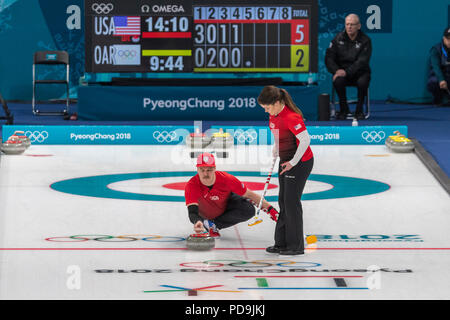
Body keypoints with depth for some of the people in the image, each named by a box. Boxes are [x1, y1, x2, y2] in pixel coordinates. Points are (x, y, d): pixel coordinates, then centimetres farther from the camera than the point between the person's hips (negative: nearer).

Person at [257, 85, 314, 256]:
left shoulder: (291, 117, -25)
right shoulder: (273, 115, 4)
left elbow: (305, 139, -27)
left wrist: (293, 162, -21)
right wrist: (275, 153, 10)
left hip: (301, 163, -10)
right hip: (286, 160, 10)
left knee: (291, 202, -7)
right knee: (283, 201, 11)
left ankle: (296, 246, 0)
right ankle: (282, 243, 18)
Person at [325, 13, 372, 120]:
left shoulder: (365, 40, -5)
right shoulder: (338, 38, 3)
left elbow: (362, 62, -15)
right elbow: (329, 58, 1)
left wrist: (347, 72, -27)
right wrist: (337, 71, -18)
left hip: (359, 72, -2)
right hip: (341, 71, 2)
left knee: (362, 82, -36)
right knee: (338, 81, -33)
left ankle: (359, 110, -12)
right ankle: (344, 109, -9)